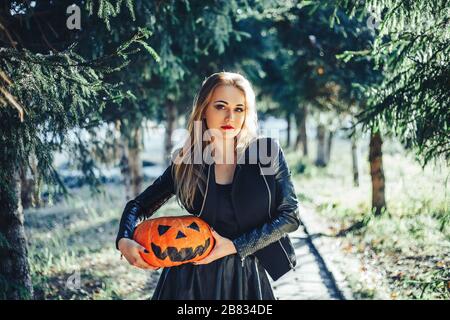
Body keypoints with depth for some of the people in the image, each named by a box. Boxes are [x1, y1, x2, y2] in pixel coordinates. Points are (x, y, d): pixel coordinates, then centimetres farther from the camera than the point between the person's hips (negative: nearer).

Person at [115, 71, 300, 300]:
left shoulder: (267, 151, -7)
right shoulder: (185, 162, -3)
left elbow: (290, 216, -7)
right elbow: (139, 205, 6)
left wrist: (234, 246, -13)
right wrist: (124, 241, -14)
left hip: (247, 278, -1)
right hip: (192, 277, 1)